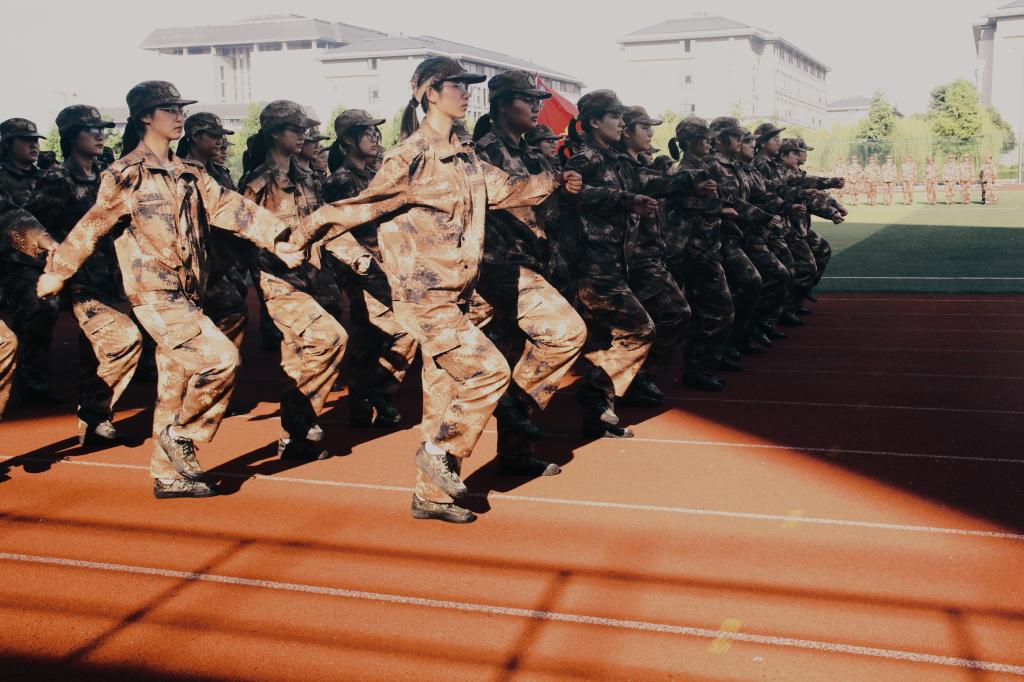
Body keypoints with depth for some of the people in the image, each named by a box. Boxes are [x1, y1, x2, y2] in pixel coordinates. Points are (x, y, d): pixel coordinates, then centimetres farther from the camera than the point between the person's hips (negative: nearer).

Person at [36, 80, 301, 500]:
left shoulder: (189, 174, 13)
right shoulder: (127, 175, -7)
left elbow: (231, 208, 5)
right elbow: (91, 228, -4)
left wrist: (278, 239, -7)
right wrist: (54, 275, 1)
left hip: (185, 295, 7)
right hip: (155, 295, -7)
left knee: (177, 385, 11)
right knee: (221, 358, -17)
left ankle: (169, 475, 20)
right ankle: (180, 434, 2)